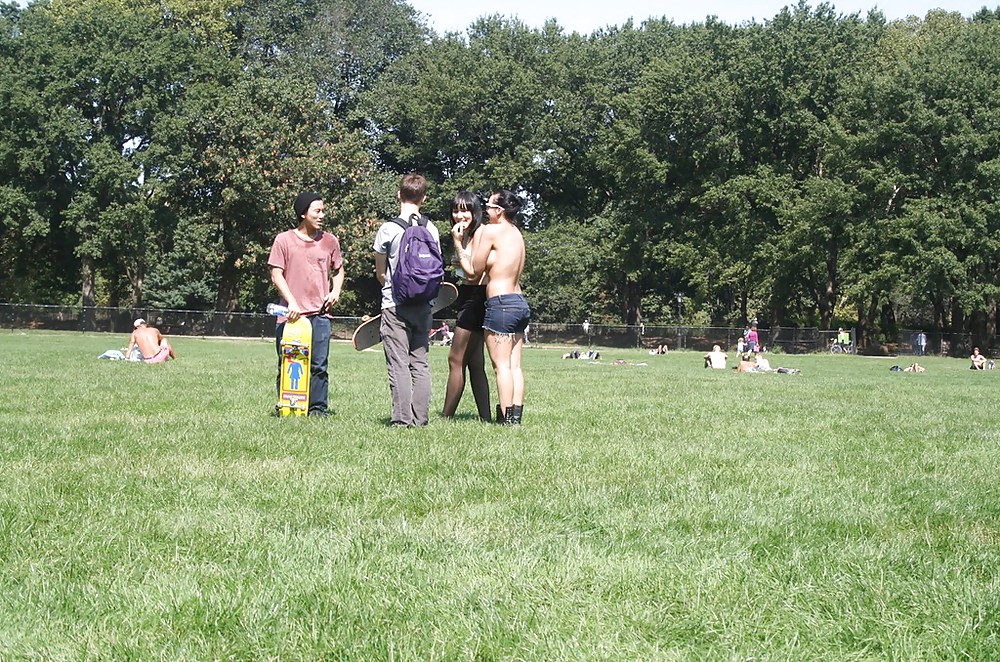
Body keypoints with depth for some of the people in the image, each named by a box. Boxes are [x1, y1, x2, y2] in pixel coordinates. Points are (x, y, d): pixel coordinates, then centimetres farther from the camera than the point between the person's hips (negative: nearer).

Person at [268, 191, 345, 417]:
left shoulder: (330, 241, 10)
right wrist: (291, 301, -11)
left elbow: (338, 270, 22)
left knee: (319, 365, 0)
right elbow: (276, 274, -1)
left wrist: (336, 291, 4)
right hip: (291, 314, -1)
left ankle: (318, 408, 7)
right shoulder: (284, 240, 2)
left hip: (320, 314, 2)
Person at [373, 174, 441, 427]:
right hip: (424, 306, 4)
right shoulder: (432, 229, 2)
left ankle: (402, 419, -4)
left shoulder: (388, 229, -7)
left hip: (395, 306, -4)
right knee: (420, 364, 9)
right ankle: (420, 418, 8)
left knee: (398, 365, -2)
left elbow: (381, 274, 3)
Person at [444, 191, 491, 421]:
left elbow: (473, 272, -19)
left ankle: (446, 417, -4)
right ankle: (485, 418, 11)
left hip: (475, 300, -10)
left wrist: (457, 244, -19)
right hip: (468, 301, 10)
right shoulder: (466, 236, 16)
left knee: (456, 360, -7)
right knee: (475, 364, 9)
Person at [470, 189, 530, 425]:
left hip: (500, 303, -8)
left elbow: (476, 270, -2)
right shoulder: (517, 233, 14)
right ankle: (516, 416, 6)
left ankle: (506, 419, -7)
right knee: (515, 365, 7)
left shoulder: (490, 231, -8)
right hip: (520, 302, 8)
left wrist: (476, 239, 7)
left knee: (501, 365, -6)